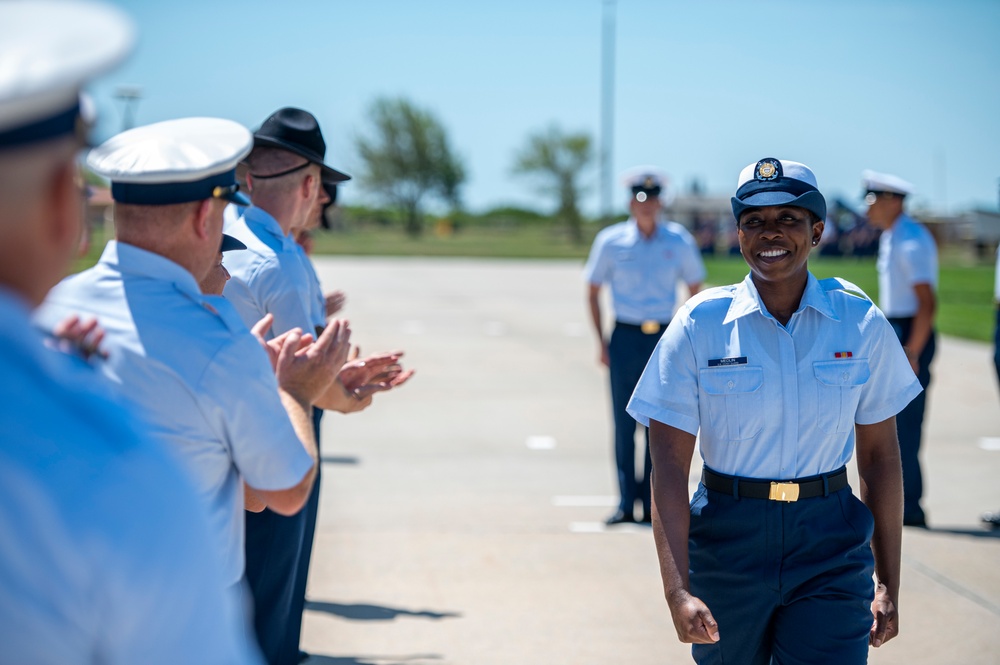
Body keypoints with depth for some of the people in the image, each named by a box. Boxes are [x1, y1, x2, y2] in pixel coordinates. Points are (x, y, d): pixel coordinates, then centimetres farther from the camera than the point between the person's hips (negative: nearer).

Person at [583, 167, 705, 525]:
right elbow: (592, 291, 9)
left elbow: (694, 290, 12)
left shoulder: (679, 241, 4)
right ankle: (625, 501, 5)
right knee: (624, 422, -1)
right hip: (625, 338, -1)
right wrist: (601, 342, 2)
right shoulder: (610, 241, 1)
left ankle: (652, 502, 9)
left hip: (665, 338, 1)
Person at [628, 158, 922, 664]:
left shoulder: (862, 324, -1)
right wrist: (678, 590, -22)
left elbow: (880, 457, 6)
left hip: (830, 551, 0)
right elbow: (668, 466, -11)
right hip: (726, 542, 0)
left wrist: (888, 586, 6)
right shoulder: (700, 324, -6)